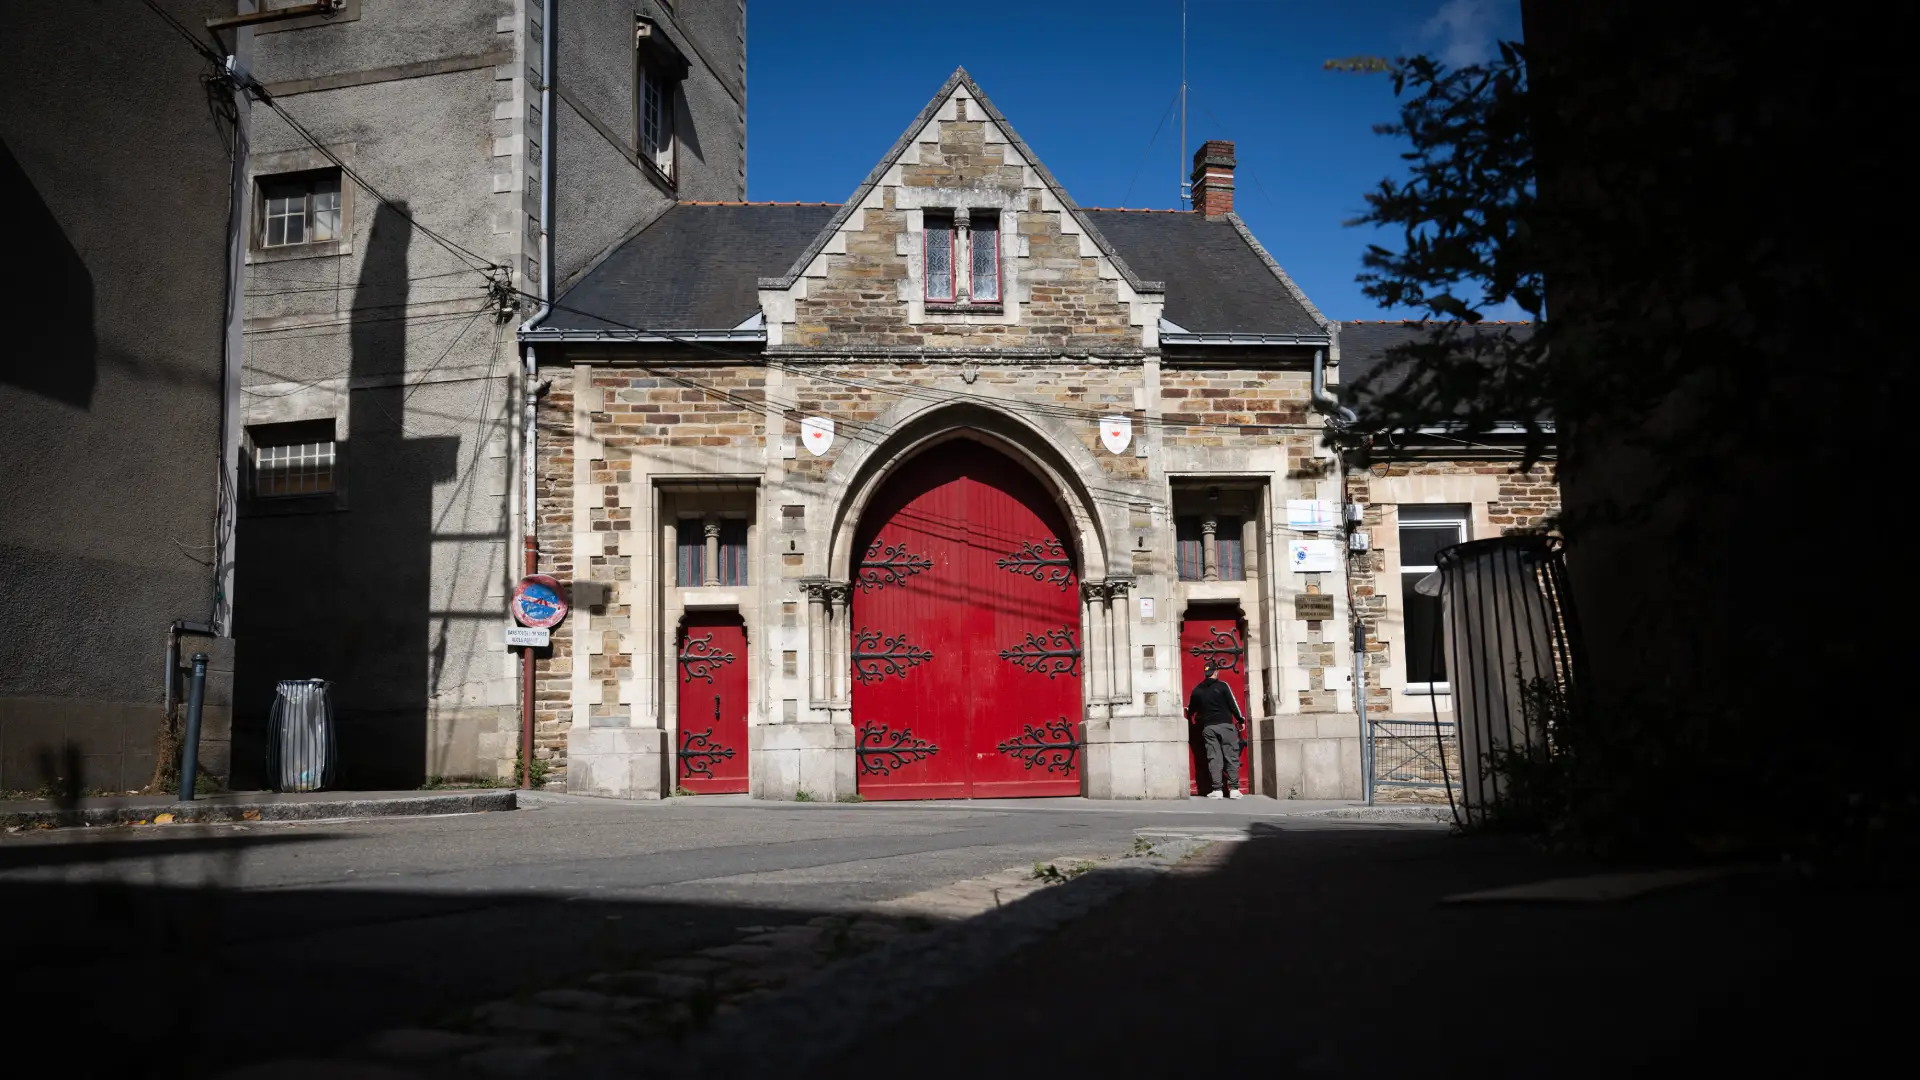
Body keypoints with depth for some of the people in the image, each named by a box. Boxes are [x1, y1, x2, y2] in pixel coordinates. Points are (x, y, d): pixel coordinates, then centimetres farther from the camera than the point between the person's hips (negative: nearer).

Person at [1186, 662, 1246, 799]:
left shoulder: (1197, 690, 9)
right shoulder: (1222, 686, -2)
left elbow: (1191, 710, 18)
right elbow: (1233, 704, -3)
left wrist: (1190, 720, 39)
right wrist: (1241, 719, 9)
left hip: (1208, 727, 3)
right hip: (1225, 725, -3)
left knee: (1214, 758, 2)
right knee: (1231, 757, 1)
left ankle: (1217, 790, -4)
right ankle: (1234, 789, -2)